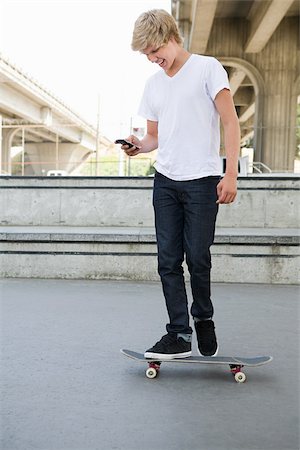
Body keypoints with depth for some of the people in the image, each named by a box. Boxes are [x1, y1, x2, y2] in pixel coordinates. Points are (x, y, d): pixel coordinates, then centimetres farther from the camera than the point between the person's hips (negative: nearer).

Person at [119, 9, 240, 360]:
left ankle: (203, 319, 22)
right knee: (168, 261, 0)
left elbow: (231, 123, -4)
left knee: (197, 258, -3)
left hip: (202, 180, -5)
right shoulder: (153, 84, 17)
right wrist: (139, 146, -2)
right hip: (165, 181, 5)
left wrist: (230, 174, -13)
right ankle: (179, 334, 7)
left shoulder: (207, 68, 0)